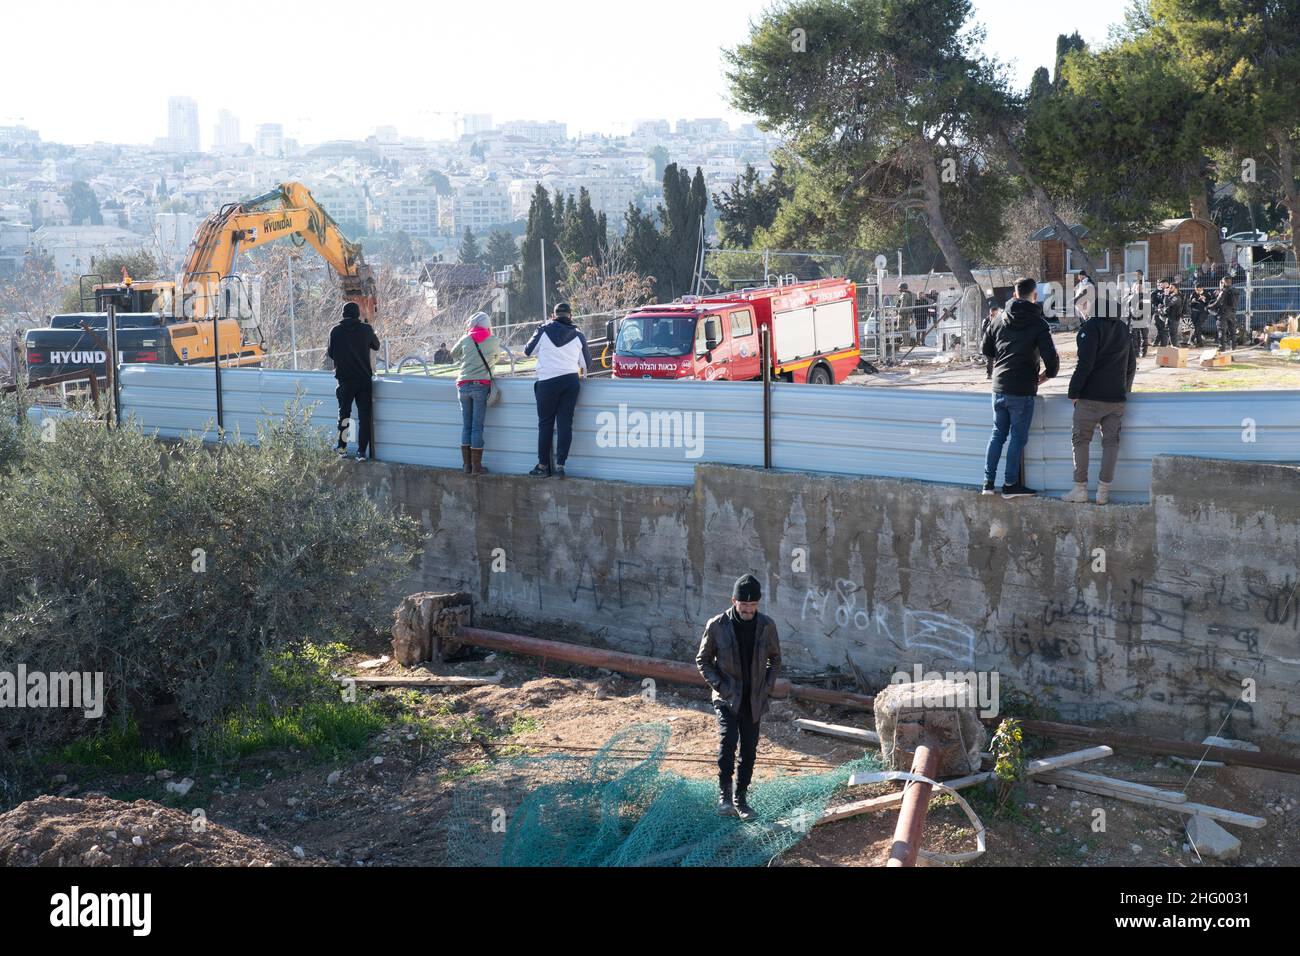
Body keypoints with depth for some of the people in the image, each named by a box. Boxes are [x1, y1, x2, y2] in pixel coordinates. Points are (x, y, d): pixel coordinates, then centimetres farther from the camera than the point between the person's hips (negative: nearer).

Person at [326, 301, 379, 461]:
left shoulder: (336, 331, -4)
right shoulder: (366, 329, -3)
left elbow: (331, 353, 5)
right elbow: (376, 346, 15)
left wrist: (327, 351, 27)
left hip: (344, 379, 0)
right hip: (364, 379, 0)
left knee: (344, 413, 15)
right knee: (364, 415, 2)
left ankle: (342, 447, 20)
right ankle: (362, 451, -2)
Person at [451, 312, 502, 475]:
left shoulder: (465, 339, 8)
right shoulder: (494, 341, 4)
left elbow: (452, 356, 22)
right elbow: (497, 357, 22)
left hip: (463, 385, 2)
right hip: (481, 386, -2)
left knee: (466, 426, 9)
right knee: (477, 427, -1)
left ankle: (466, 465, 10)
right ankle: (476, 466, 1)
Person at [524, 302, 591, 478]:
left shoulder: (544, 331, 1)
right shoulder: (578, 336, 7)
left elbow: (528, 351, 13)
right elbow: (586, 364, 15)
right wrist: (580, 371, 39)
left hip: (548, 381, -2)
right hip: (571, 381, 2)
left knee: (545, 423, 5)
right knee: (565, 423, 2)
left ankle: (543, 465, 7)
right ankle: (560, 465, -3)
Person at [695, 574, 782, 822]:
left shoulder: (766, 625, -4)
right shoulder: (717, 625, -10)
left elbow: (775, 659, 11)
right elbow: (703, 660, 1)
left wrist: (767, 688, 0)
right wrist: (718, 685, -10)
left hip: (754, 700, 3)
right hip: (727, 698, -3)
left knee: (749, 751, 8)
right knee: (727, 740, -23)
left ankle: (741, 799, 21)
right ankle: (724, 794, -13)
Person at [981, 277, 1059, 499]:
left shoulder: (1000, 320, 6)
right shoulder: (1038, 323, -9)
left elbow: (986, 349, 14)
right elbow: (1050, 357, -15)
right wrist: (1049, 373, 4)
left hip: (999, 388, 5)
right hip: (1022, 390, -5)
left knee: (998, 434, 14)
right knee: (1018, 437, 4)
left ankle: (988, 482, 13)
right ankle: (1011, 484, 8)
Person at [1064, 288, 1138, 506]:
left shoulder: (1091, 327, -10)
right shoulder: (1124, 330, 13)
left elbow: (1085, 364, -16)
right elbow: (1131, 365, 20)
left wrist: (1074, 391, -10)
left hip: (1090, 397, -6)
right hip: (1117, 398, 6)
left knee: (1081, 440, 5)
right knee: (1111, 442, 6)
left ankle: (1080, 488, 4)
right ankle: (1103, 491, 4)